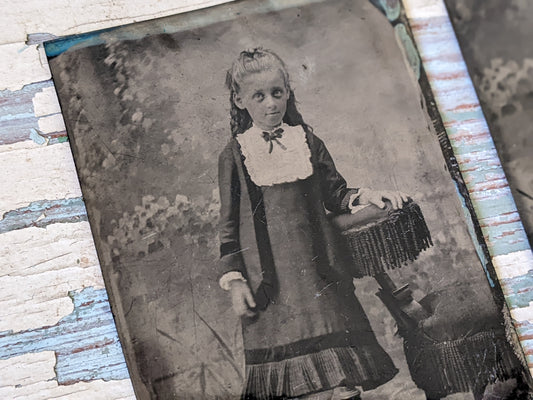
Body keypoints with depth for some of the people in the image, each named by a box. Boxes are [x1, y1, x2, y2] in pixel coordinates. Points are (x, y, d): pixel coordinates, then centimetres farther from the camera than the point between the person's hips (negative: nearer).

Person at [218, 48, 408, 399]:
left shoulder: (309, 142, 7)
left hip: (319, 272, 2)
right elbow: (229, 224, 4)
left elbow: (335, 195, 14)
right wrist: (233, 279, -2)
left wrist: (365, 196, -6)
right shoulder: (234, 156, 2)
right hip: (270, 282, -1)